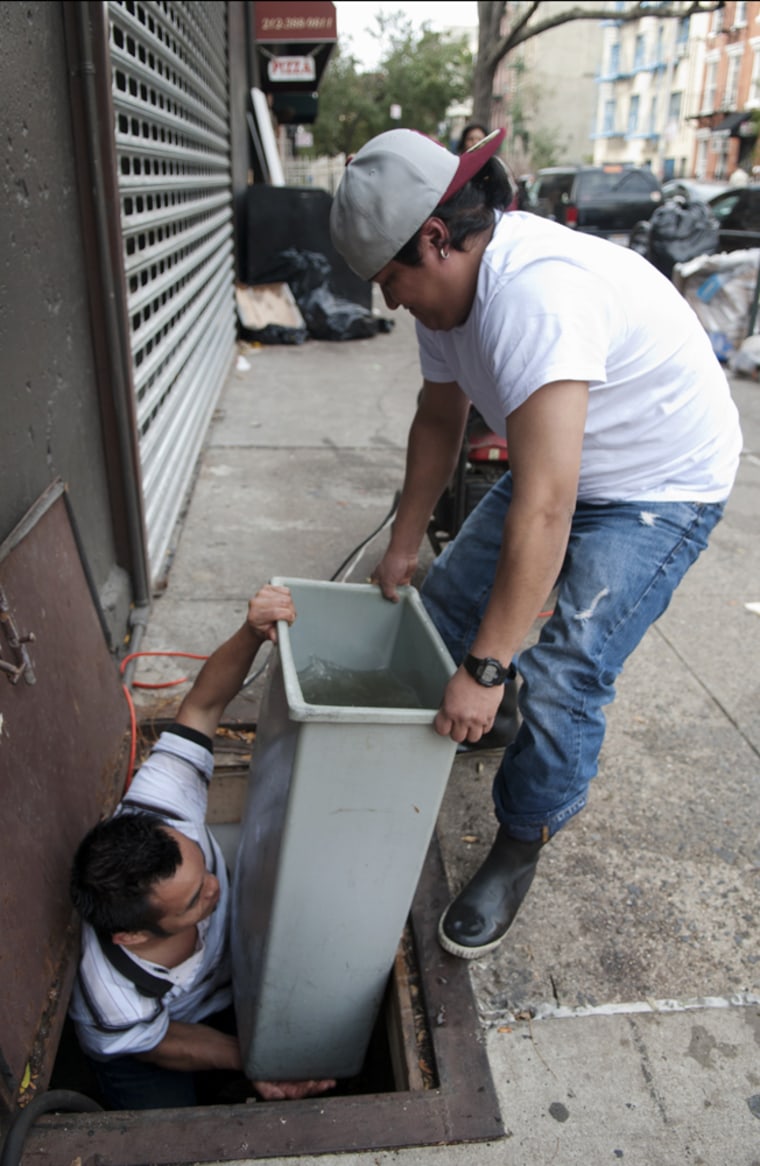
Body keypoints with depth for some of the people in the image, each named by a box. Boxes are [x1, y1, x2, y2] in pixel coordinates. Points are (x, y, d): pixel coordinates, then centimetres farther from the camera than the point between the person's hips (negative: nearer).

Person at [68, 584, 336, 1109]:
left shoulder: (159, 814, -37)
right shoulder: (116, 1002, -41)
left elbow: (203, 705, -33)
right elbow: (161, 1045, -18)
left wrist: (251, 634, -49)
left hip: (229, 983, 3)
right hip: (146, 1036, -3)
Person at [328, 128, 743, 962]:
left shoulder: (538, 292, -37)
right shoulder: (449, 287, -7)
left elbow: (544, 506, -42)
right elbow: (439, 419, 6)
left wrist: (486, 670, -38)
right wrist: (404, 544, 9)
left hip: (660, 486, -8)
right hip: (563, 466, 9)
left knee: (562, 676, -15)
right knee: (450, 594, 10)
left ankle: (520, 848, 10)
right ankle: (447, 729, 36)